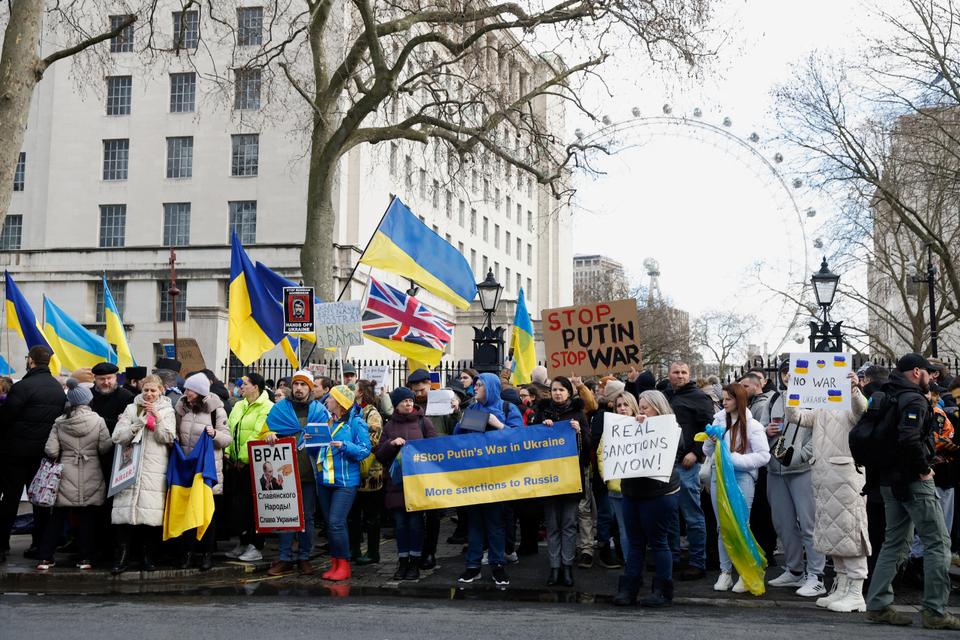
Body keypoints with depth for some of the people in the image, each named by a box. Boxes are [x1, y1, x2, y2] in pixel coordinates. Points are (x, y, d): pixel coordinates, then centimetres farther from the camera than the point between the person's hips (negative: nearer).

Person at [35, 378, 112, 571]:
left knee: (58, 516, 9)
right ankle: (85, 558, 8)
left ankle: (46, 557, 10)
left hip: (66, 476, 2)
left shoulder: (59, 422, -1)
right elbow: (105, 447, -6)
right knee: (87, 517, 6)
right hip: (90, 477, -2)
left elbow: (51, 451, -3)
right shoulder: (98, 421, -7)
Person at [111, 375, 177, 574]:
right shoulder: (131, 409, 12)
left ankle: (148, 556, 5)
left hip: (155, 469, -1)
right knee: (127, 509, -8)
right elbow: (118, 437, 2)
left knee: (151, 511, -6)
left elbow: (168, 438, 0)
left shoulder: (167, 411, 11)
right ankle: (123, 556, -1)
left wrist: (157, 417, -10)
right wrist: (141, 420, -8)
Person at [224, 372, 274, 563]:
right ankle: (243, 542, 24)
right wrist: (227, 451, 0)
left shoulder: (266, 408, -10)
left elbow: (258, 435, -17)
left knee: (252, 506, -3)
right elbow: (229, 430, 15)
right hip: (236, 464, 8)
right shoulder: (238, 406, 16)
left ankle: (256, 547, 6)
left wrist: (244, 458, -18)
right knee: (236, 504, 11)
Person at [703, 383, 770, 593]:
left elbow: (764, 456, -10)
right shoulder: (719, 420, 8)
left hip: (742, 477, -5)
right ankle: (725, 572, 17)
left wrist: (735, 459, -15)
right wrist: (711, 441, -6)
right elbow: (707, 452, 15)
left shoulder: (752, 425, -5)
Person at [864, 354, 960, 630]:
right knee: (937, 543, -2)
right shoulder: (914, 400, -14)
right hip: (914, 482, -9)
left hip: (889, 480, 9)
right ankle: (935, 611, -2)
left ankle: (878, 605, 14)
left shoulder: (886, 397, 13)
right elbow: (909, 438, -29)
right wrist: (923, 468, -17)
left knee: (893, 542, 14)